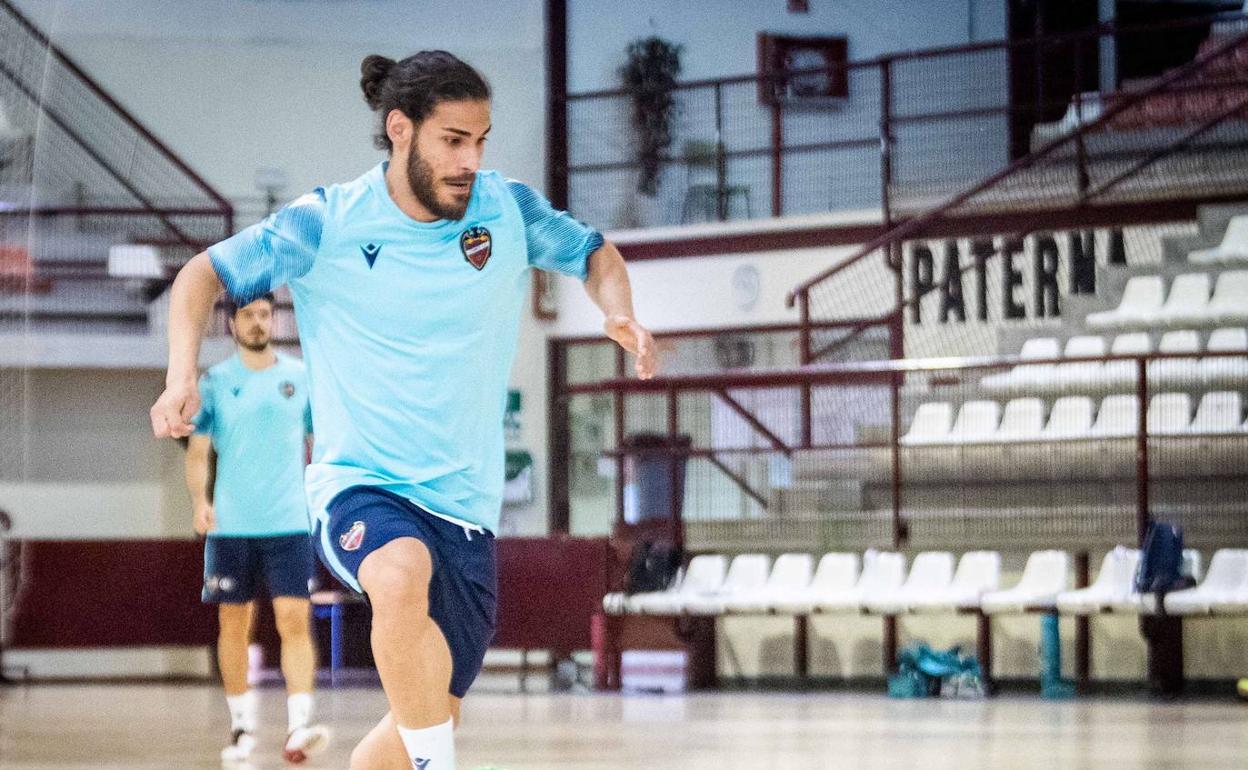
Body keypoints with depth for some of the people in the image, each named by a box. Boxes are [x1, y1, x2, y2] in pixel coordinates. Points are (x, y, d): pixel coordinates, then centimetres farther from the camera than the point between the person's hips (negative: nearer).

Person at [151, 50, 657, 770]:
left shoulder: (508, 209, 0)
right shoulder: (328, 223, -8)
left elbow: (596, 253, 17)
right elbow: (205, 274, 2)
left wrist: (620, 314, -5)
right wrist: (182, 375, -15)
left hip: (466, 505, 4)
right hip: (361, 487, -4)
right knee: (401, 575, -39)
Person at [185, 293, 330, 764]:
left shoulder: (301, 378, 7)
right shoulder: (216, 382, 4)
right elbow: (197, 451, 3)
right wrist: (199, 501, -12)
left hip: (289, 524, 0)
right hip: (230, 526, 0)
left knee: (294, 620, -12)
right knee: (234, 625, 5)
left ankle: (298, 729, -18)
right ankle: (242, 727, 16)